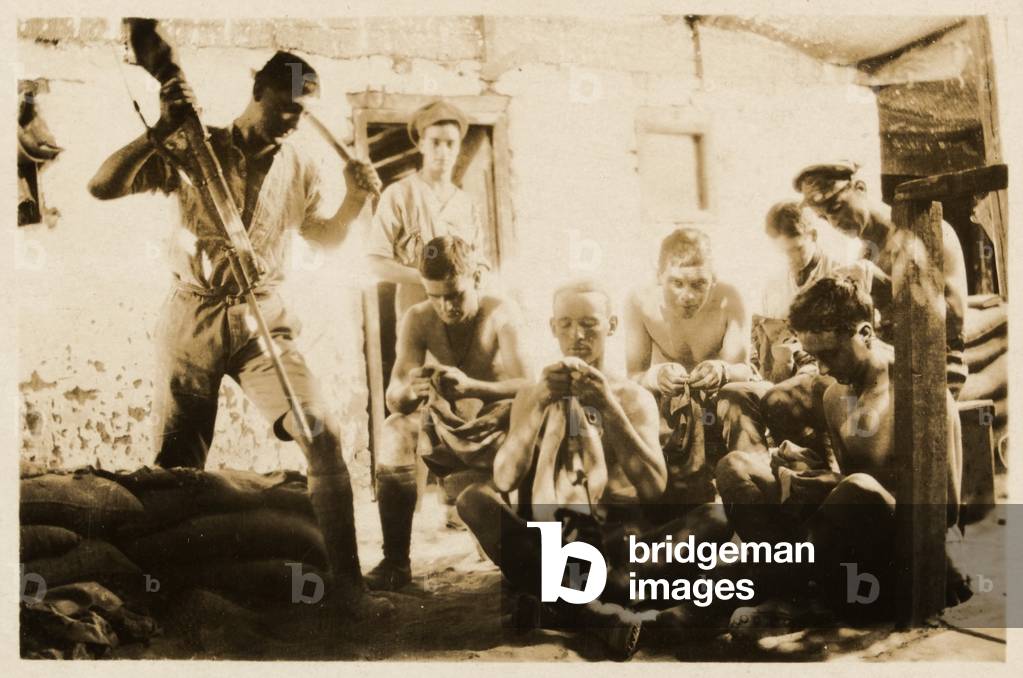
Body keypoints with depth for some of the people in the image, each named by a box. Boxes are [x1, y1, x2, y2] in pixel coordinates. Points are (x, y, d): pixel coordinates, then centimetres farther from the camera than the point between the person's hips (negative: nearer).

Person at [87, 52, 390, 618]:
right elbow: (102, 187, -9)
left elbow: (328, 236, 22)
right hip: (194, 318, -1)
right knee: (178, 460, 5)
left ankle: (346, 581, -9)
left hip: (262, 319, 1)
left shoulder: (299, 169, 6)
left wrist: (355, 198, 2)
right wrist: (161, 130, -20)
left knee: (322, 433, -16)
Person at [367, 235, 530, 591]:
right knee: (396, 430, -28)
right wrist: (408, 391, -44)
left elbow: (527, 387, -27)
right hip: (443, 431, 3)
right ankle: (395, 561, -21)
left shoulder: (500, 314, -16)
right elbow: (393, 398, -18)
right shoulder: (418, 319, -9)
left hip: (495, 433, -2)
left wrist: (471, 388, -47)